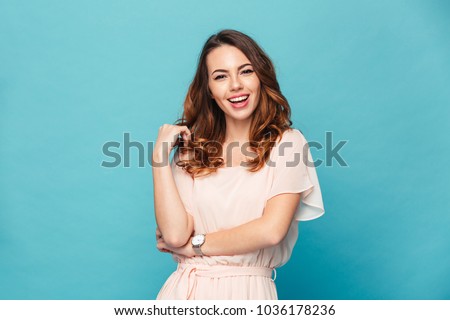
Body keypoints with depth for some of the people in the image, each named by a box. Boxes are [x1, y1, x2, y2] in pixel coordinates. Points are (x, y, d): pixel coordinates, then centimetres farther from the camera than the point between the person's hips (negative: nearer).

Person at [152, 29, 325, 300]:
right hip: (186, 288, 3)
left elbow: (271, 230, -12)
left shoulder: (287, 143, -2)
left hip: (248, 289, -2)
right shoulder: (191, 148, 6)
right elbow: (175, 234, -5)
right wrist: (160, 155, -4)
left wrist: (194, 244, -4)